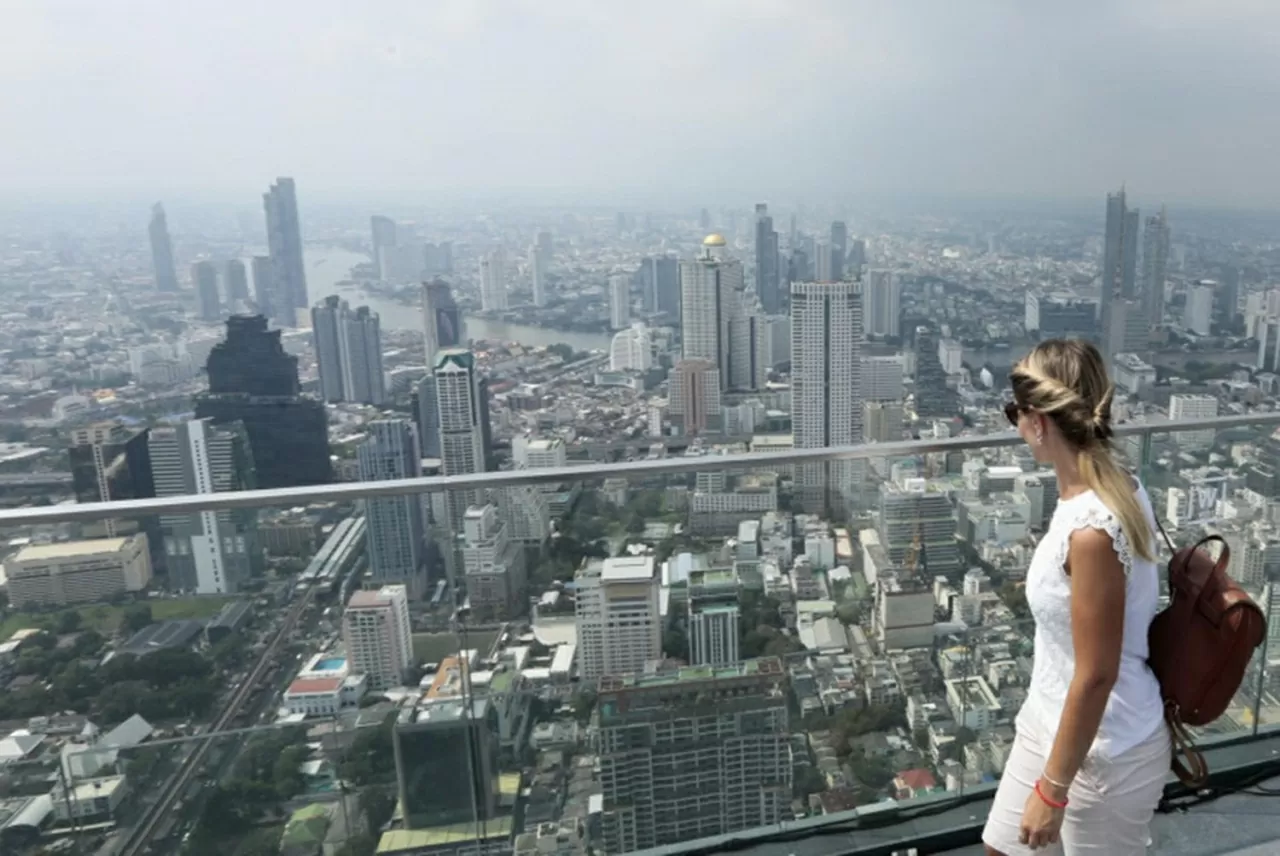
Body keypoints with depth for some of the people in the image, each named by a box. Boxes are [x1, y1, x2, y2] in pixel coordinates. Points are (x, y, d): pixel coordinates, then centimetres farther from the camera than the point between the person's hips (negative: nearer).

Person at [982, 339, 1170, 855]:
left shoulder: (1092, 530, -32)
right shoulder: (1115, 487, -3)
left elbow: (1096, 676, -26)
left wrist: (1052, 788, -17)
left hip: (1102, 752, -8)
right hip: (1050, 721, 8)